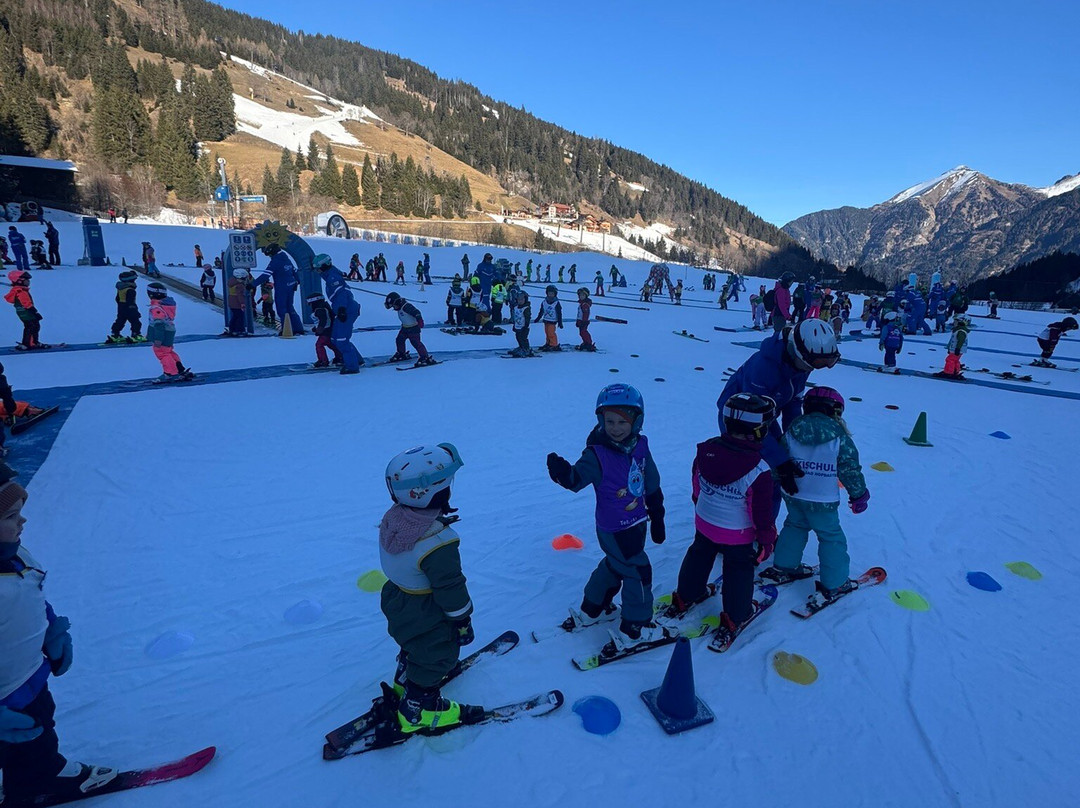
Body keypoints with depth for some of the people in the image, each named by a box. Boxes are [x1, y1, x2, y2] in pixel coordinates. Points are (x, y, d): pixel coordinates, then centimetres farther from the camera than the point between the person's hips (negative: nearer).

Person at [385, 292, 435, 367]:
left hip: (413, 328, -10)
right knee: (399, 340, 16)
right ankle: (402, 354, 37)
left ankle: (426, 358, -11)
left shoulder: (406, 306, -26)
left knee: (416, 342, -14)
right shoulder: (400, 307, 3)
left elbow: (416, 312, -32)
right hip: (405, 327, 10)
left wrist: (420, 320, -39)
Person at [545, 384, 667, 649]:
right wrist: (563, 473, -62)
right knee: (638, 571, 3)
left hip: (637, 523, 7)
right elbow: (578, 478, -39)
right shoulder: (597, 454, -24)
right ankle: (634, 630, 25)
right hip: (614, 530, -7)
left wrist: (657, 517, 13)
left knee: (614, 564, 24)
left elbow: (652, 486, 4)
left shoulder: (640, 446, -7)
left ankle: (592, 610, 48)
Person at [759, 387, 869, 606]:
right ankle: (834, 584, 17)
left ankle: (783, 567, 32)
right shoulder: (839, 436, -14)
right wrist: (859, 495, 6)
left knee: (794, 527, 24)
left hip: (792, 495, 5)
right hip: (823, 500, -4)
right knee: (831, 537, 10)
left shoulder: (791, 431, -4)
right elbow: (850, 468, -8)